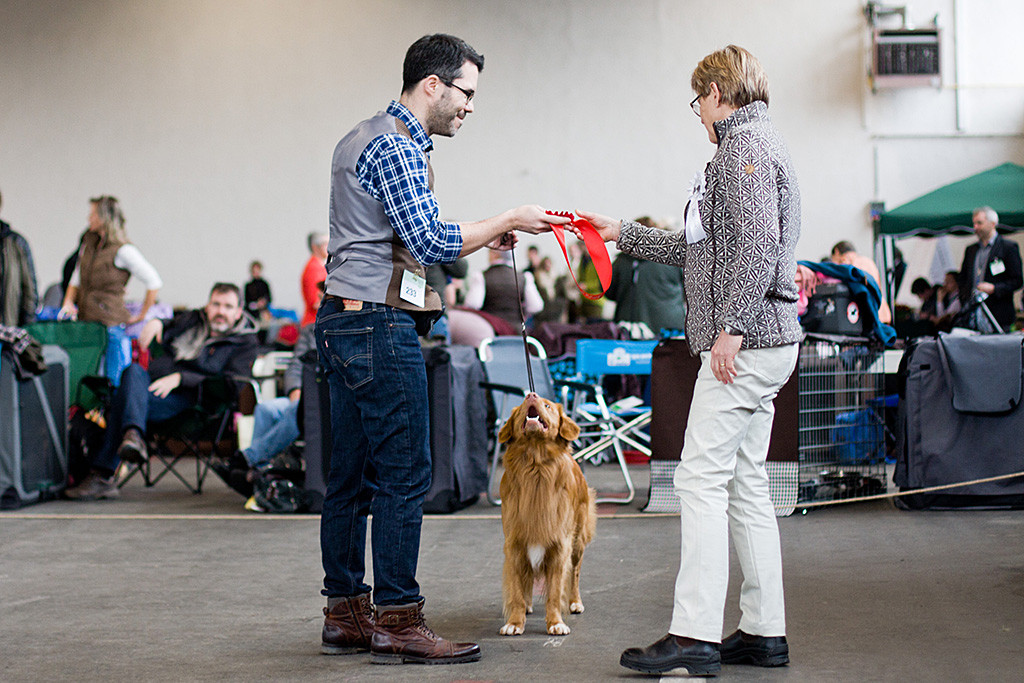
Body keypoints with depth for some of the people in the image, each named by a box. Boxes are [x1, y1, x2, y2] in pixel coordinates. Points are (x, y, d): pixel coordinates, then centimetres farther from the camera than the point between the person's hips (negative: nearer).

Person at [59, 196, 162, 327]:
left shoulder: (123, 251, -8)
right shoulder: (88, 244, 16)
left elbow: (154, 283, -10)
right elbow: (76, 279, 24)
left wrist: (141, 316, -4)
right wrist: (68, 302, 5)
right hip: (83, 318, 7)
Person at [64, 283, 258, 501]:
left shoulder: (244, 342, 7)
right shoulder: (192, 320, 25)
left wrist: (178, 379, -18)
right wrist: (156, 322, 8)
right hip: (149, 383, 5)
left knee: (123, 400, -29)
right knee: (134, 370, -30)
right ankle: (133, 434, -49)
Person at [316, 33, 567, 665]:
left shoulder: (364, 138, 21)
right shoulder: (396, 146, -12)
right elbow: (429, 241, -19)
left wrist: (480, 239, 17)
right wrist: (507, 222, -9)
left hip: (346, 323, 11)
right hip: (380, 326, -11)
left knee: (352, 476, 11)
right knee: (404, 475, -8)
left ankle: (346, 613, 15)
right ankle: (399, 622, -6)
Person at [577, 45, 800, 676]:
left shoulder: (744, 147, -9)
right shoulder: (757, 146, 23)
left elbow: (757, 242, -22)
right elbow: (699, 248, 27)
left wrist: (732, 327, -23)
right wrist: (622, 234, 31)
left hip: (746, 344, -10)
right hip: (762, 343, 10)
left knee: (702, 480, -11)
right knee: (745, 484, 11)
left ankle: (695, 637, -11)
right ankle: (763, 631, 14)